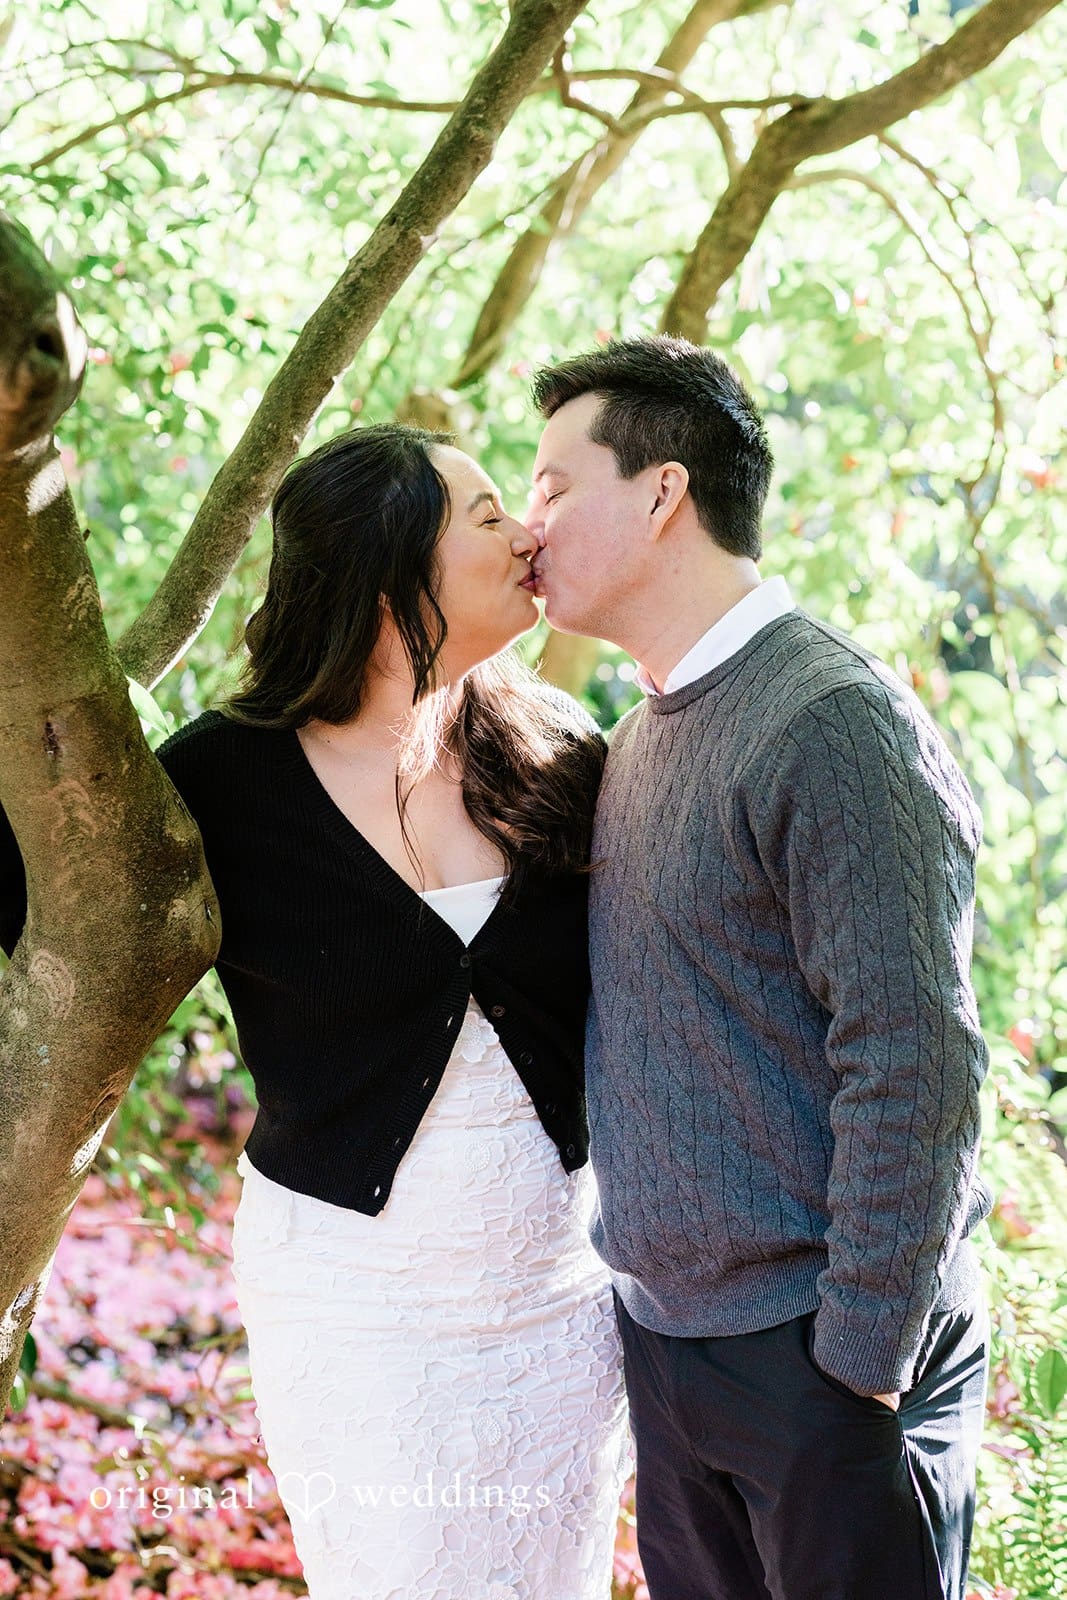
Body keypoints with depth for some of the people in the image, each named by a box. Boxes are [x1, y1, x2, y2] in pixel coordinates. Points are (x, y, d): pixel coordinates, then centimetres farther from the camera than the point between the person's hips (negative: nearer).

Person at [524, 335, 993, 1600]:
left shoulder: (833, 722, -17)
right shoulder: (642, 738, 11)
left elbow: (913, 1070, -21)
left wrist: (860, 1363, -19)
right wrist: (639, 1278, 13)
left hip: (822, 1353, -8)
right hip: (666, 1340, 8)